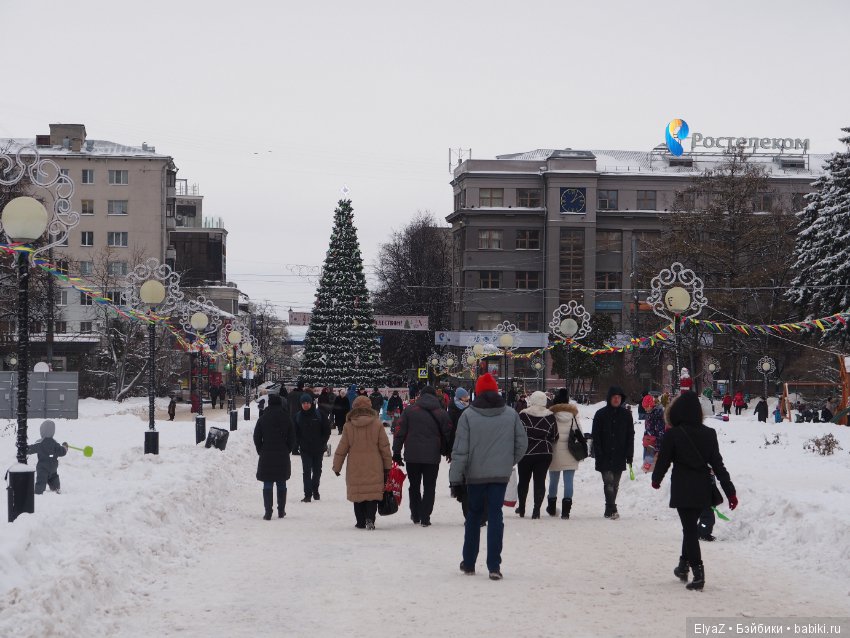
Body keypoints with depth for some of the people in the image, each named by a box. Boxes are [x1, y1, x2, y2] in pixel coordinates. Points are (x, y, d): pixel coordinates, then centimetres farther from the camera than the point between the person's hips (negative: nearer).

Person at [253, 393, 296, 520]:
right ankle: (281, 511, 17)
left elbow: (257, 438, 0)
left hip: (267, 457, -1)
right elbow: (292, 438, 1)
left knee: (268, 485, 1)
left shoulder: (263, 419, -3)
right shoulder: (287, 419, -1)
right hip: (282, 457, 1)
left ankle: (268, 512, -6)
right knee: (281, 484, 13)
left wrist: (261, 451, 12)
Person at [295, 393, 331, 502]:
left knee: (317, 470, 12)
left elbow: (327, 430, 1)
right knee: (306, 471, -8)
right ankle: (307, 494, -10)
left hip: (318, 449, 0)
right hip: (305, 449, 0)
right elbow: (295, 433, 7)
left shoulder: (319, 414, -5)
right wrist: (296, 446, -1)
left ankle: (315, 491, 30)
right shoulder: (298, 416, 1)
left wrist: (323, 443, -5)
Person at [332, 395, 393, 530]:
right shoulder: (377, 424, -3)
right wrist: (387, 466, 10)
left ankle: (361, 522, 13)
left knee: (358, 493, 10)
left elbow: (342, 448, 4)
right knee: (373, 493, 2)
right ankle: (370, 518, -15)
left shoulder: (348, 426, -2)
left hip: (355, 469, 1)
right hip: (374, 468, -1)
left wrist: (337, 466, 14)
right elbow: (384, 447, 1)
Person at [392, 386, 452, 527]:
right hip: (432, 457, 0)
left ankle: (416, 516, 19)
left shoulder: (409, 410, 0)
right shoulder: (441, 413, 3)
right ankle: (425, 518, 2)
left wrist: (396, 452, 3)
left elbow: (400, 432, -2)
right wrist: (446, 452, 24)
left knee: (414, 486, 15)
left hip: (412, 456, 0)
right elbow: (447, 435, 8)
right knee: (429, 487, 7)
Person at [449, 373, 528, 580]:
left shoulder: (468, 415, -8)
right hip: (501, 475, 1)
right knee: (495, 516, 1)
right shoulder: (511, 414, 0)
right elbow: (522, 444, 5)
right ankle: (494, 566, -8)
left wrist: (455, 477, -4)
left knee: (473, 516, 15)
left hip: (475, 475, -1)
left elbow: (460, 449, -9)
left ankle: (469, 563, 22)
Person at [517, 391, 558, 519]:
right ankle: (536, 509, -8)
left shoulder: (523, 415, -9)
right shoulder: (550, 416, -5)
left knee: (523, 481, 15)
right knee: (540, 481, 2)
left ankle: (521, 508, 23)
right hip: (544, 454, 0)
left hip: (525, 454, 0)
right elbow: (554, 437, 1)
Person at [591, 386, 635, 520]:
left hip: (619, 457, 3)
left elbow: (630, 435, 8)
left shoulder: (626, 415, 7)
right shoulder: (601, 414, 0)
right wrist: (598, 454, -9)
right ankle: (612, 509, -19)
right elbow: (595, 436, -1)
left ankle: (609, 511, 17)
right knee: (609, 482, -14)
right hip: (605, 457, -3)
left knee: (615, 485, 8)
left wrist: (629, 455, 1)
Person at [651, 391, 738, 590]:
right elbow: (718, 464, 0)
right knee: (691, 526, 20)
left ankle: (698, 572, -8)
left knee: (689, 528, 0)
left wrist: (656, 479, 17)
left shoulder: (673, 434, -13)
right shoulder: (709, 434, -1)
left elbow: (664, 460, -3)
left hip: (682, 489, -4)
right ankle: (684, 565, 31)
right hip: (703, 489, 4)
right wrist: (730, 491, 3)